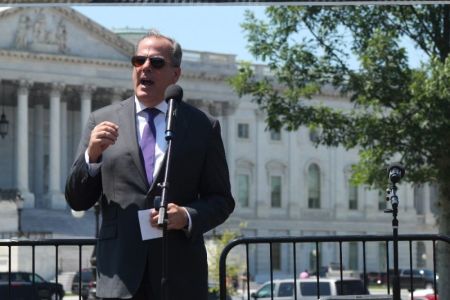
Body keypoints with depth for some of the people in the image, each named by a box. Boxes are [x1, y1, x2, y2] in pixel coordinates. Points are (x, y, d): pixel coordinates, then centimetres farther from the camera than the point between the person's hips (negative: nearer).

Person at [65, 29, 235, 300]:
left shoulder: (204, 126, 7)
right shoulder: (102, 121, 8)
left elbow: (221, 200, 8)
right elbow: (77, 201, 7)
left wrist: (188, 216, -11)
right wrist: (92, 155, -10)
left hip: (181, 276, 0)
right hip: (120, 275, 0)